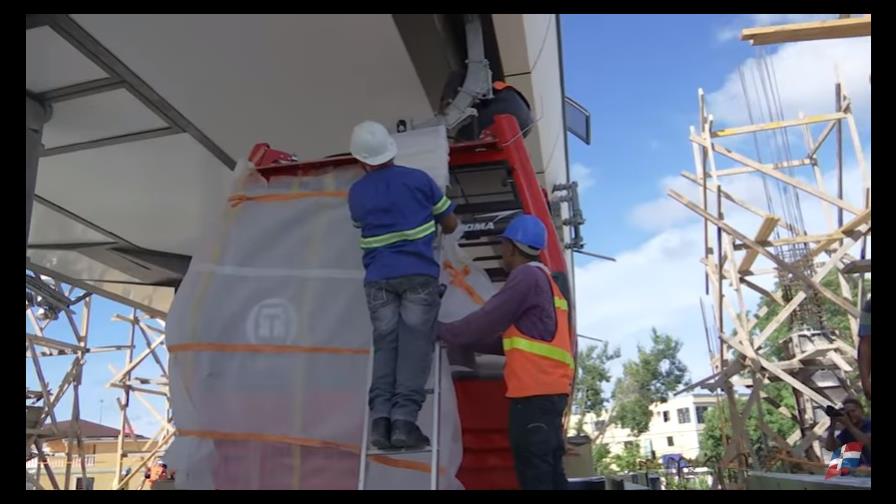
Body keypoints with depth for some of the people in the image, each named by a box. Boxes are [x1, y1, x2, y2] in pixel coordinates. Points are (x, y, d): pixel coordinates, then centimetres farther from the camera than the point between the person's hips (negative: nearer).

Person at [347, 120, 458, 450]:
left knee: (385, 345, 4)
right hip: (419, 274, -2)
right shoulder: (419, 179, 4)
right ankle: (404, 419, -14)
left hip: (379, 278, 2)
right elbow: (450, 224, 13)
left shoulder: (356, 193, 10)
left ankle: (380, 418, -8)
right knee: (414, 344, -5)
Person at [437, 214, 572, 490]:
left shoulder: (527, 276, -7)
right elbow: (514, 339, 22)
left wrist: (443, 331, 4)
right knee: (548, 469, 12)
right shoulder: (543, 280, 23)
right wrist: (469, 344, 21)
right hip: (548, 388, 10)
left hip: (535, 389, -10)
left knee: (534, 472, -7)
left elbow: (487, 320, -10)